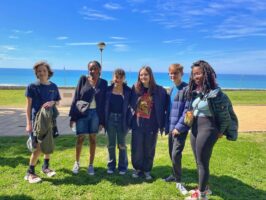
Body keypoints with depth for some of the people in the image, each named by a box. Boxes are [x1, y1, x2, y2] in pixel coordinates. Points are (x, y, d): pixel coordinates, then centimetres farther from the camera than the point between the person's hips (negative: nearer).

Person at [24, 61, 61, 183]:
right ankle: (30, 173, 6)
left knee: (49, 145, 11)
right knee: (38, 148, -9)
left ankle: (46, 167, 32)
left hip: (50, 119, 4)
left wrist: (52, 103, -13)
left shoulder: (53, 86, 5)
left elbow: (57, 102, 12)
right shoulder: (32, 87, -5)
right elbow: (28, 106, -5)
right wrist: (28, 123, -11)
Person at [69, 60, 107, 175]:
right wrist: (72, 116, -5)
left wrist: (102, 120, -1)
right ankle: (77, 163, 26)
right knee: (80, 138, 6)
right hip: (82, 113, -1)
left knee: (92, 139, 7)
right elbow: (76, 97, -1)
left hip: (95, 114, 1)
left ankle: (91, 165, 20)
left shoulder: (103, 83, 3)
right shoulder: (83, 79, 0)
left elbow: (104, 102, 3)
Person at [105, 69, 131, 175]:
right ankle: (111, 165, 27)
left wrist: (128, 120, -9)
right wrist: (104, 120, -1)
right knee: (111, 144, 12)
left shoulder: (128, 90, -5)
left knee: (122, 144, 9)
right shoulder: (108, 89, 0)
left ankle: (123, 167, 23)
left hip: (122, 119, -2)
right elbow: (104, 105, 3)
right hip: (110, 118, 2)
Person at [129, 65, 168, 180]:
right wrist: (130, 120, 4)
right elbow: (131, 105, 9)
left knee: (149, 150, 10)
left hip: (151, 125, -1)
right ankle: (137, 169, 29)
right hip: (137, 125, 1)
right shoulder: (135, 89, 1)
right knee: (137, 149, 9)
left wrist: (162, 124, -6)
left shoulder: (159, 90, -5)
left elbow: (163, 108, -2)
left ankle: (147, 170, 28)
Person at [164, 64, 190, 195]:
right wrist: (167, 126, 10)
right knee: (171, 154, 15)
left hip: (180, 128, -7)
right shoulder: (172, 89, 13)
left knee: (176, 155, -10)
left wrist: (179, 127, -18)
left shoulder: (187, 89, -10)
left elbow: (187, 110, -16)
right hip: (171, 127, 7)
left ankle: (178, 181, 8)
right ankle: (175, 175, 33)